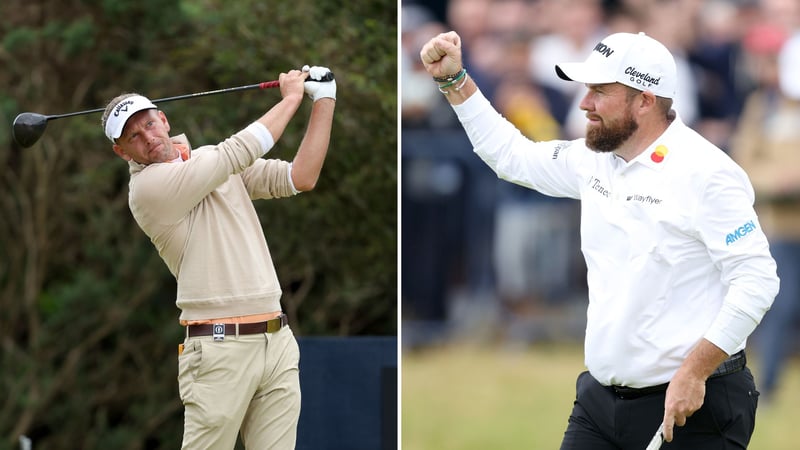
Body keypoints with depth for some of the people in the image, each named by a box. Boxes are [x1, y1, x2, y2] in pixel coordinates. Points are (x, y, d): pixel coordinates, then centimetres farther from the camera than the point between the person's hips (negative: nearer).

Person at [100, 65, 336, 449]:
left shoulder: (211, 159, 16)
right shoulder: (147, 186, -7)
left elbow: (300, 178, 10)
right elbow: (238, 153, -10)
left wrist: (324, 102, 2)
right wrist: (290, 99, 2)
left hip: (277, 342, 6)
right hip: (220, 349, -6)